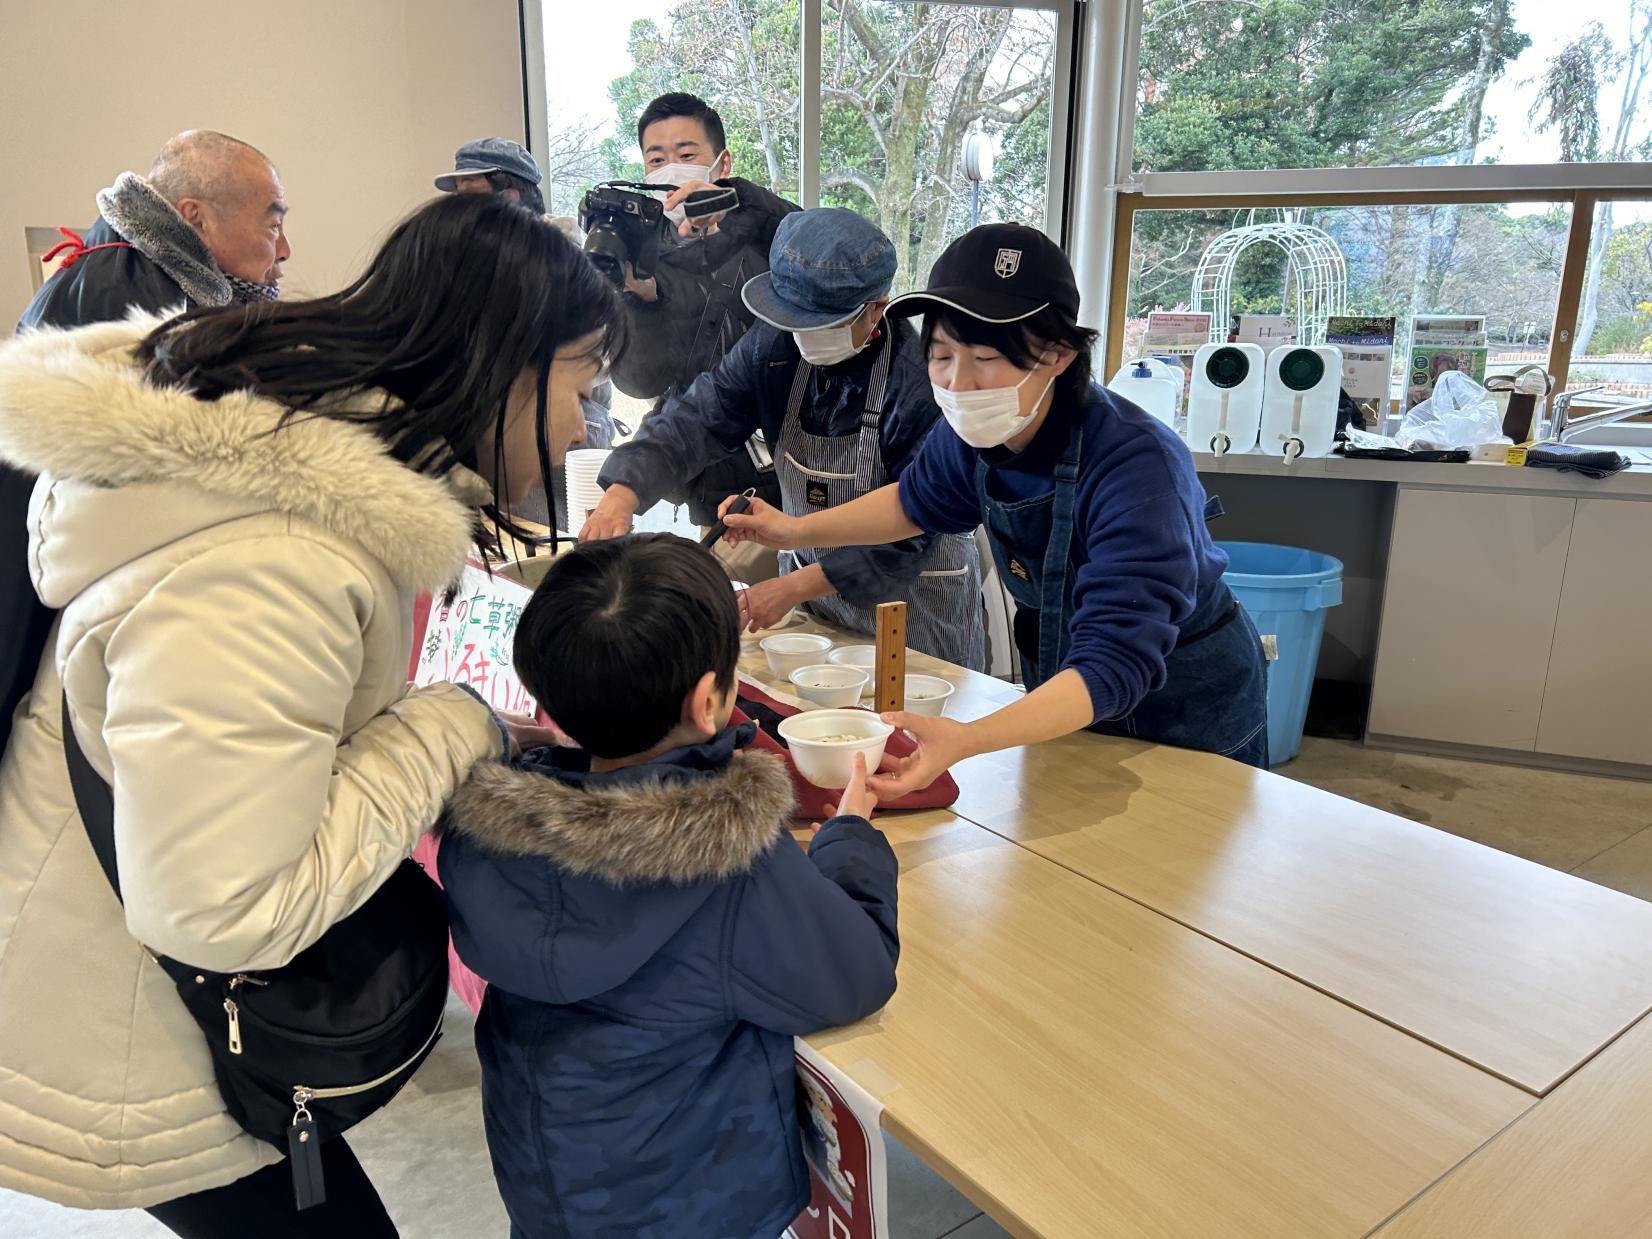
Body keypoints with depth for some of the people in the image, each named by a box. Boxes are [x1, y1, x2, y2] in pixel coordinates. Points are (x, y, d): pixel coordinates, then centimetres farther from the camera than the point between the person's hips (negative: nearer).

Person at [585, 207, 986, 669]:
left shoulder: (922, 381, -25)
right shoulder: (774, 345, -8)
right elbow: (696, 418, -11)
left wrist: (793, 588, -28)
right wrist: (621, 495, -28)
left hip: (914, 598, -5)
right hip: (809, 573, 5)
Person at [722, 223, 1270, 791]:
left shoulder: (1137, 465, -36)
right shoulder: (979, 430, -16)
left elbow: (1116, 664, -44)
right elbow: (918, 500, 8)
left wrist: (967, 740, -58)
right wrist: (798, 530, -3)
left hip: (1185, 714, -5)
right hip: (1059, 701, 6)